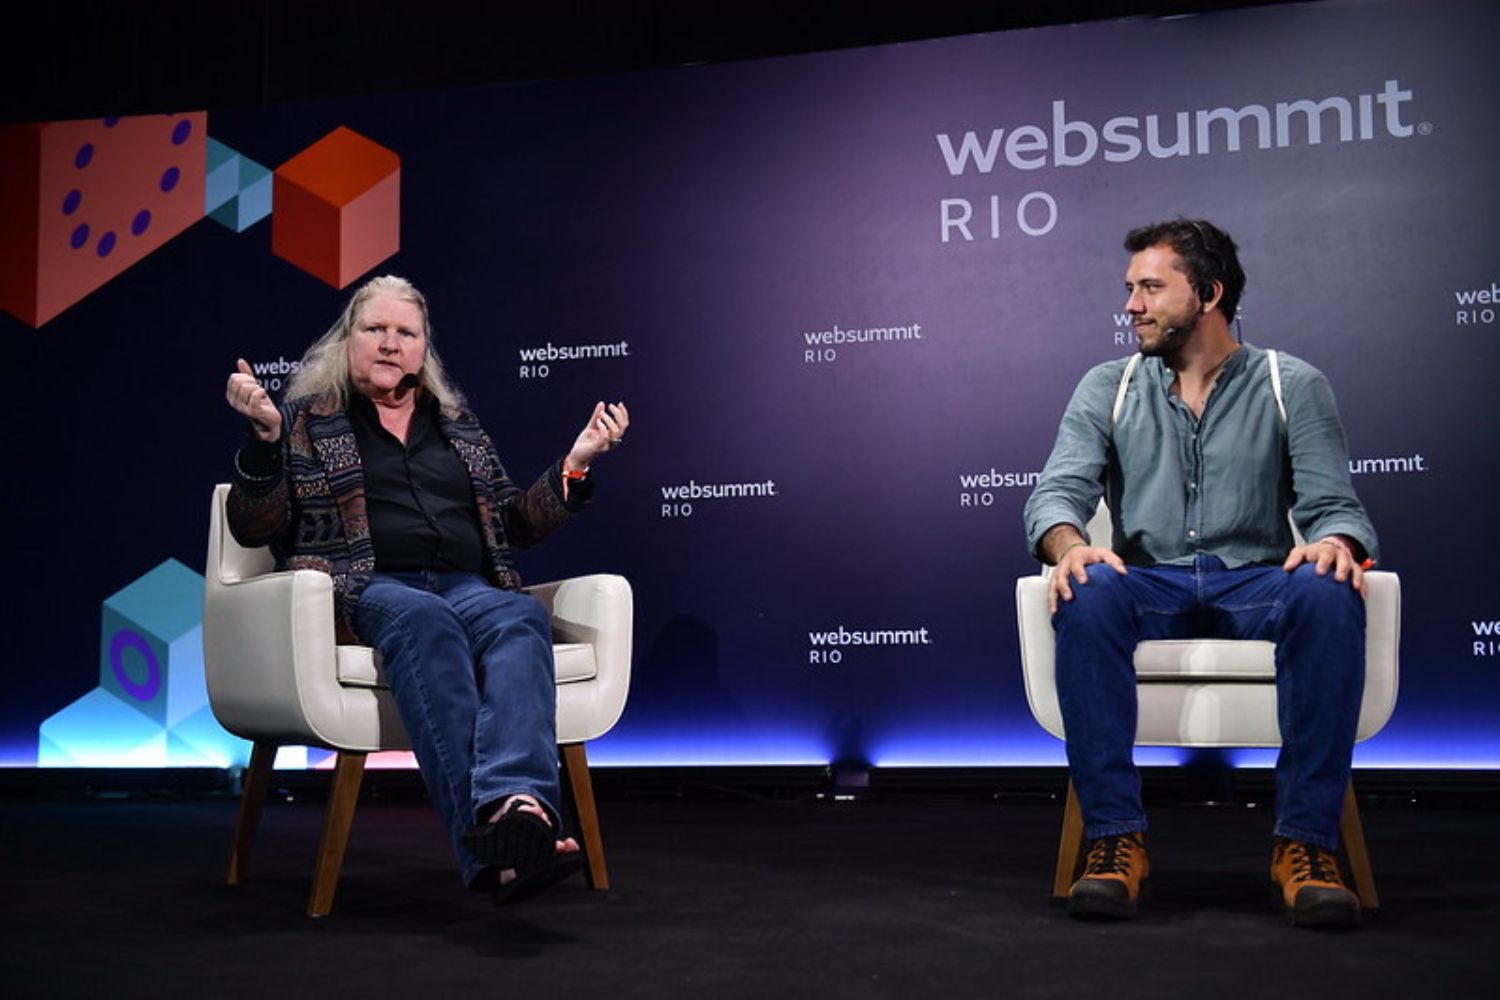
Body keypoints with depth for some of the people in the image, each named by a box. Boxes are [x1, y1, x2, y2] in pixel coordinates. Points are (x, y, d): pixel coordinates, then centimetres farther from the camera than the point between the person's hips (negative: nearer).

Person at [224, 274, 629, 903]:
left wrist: (576, 464, 11)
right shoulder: (307, 419, 16)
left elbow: (514, 525, 25)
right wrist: (265, 438, -8)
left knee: (521, 618, -33)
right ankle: (488, 844, -56)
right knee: (425, 619, -39)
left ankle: (518, 803, -60)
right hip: (363, 591, -3)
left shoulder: (456, 422, 26)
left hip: (467, 587, 4)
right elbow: (253, 528, 7)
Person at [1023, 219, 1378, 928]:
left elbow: (1334, 505, 1)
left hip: (1256, 584, 0)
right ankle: (1114, 837, -30)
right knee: (1086, 594, -34)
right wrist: (1071, 545, -25)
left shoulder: (1291, 386, 9)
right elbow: (1057, 491, 0)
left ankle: (1306, 842, -28)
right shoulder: (1107, 389, 13)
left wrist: (1335, 542, -25)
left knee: (1329, 593, -34)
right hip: (1150, 586, 1)